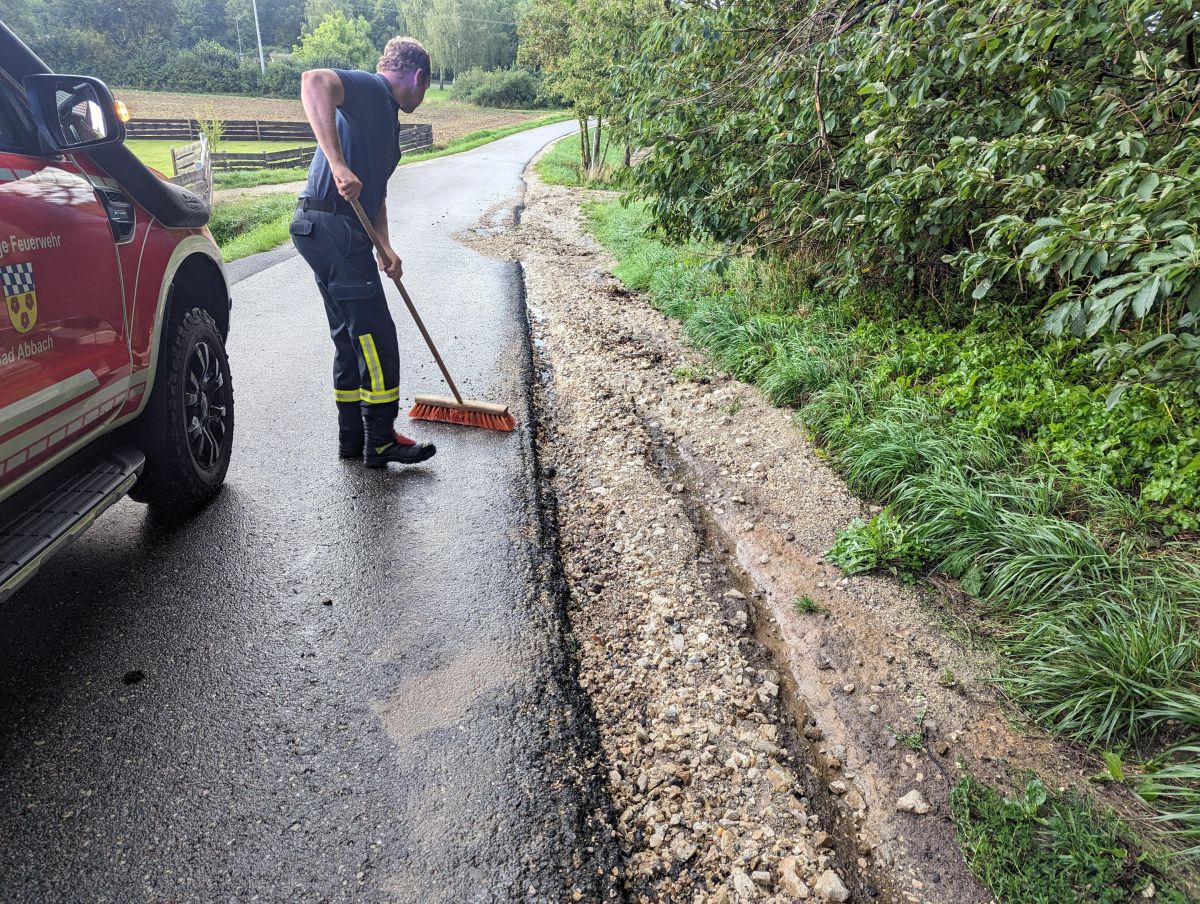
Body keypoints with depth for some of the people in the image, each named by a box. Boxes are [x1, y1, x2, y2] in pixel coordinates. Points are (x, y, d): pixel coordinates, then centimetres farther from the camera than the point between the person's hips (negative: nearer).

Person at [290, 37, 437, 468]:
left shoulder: (386, 115, 24)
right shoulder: (372, 88, -5)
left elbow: (376, 192, 27)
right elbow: (314, 80, -26)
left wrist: (385, 247, 15)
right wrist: (338, 165, -32)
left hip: (335, 231, 10)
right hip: (331, 226, -10)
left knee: (351, 338, 13)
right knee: (376, 337, -6)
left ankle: (353, 439, 22)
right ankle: (381, 442, 2)